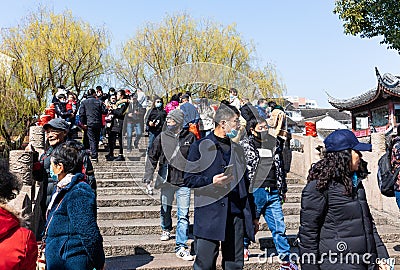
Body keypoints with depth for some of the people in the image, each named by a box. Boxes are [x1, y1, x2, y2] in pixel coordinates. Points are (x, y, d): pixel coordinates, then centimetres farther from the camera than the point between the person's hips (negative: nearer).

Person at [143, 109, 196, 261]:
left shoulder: (190, 137, -2)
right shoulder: (162, 137, -1)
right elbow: (152, 157, 3)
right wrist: (148, 179, -2)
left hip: (184, 181, -1)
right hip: (166, 180, 1)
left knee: (183, 215, -3)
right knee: (165, 209, 19)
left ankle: (181, 247, 3)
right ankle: (166, 229, 48)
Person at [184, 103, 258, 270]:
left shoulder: (237, 149, 18)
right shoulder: (200, 147, 1)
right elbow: (189, 180, -2)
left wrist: (253, 216, 20)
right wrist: (211, 181, -19)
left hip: (236, 215, 5)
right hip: (209, 216, -5)